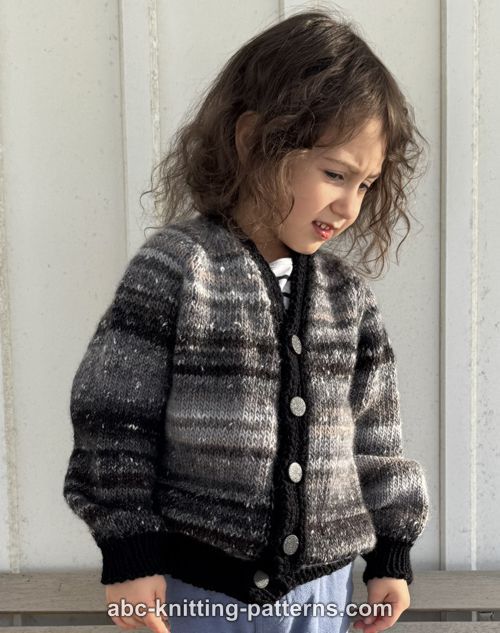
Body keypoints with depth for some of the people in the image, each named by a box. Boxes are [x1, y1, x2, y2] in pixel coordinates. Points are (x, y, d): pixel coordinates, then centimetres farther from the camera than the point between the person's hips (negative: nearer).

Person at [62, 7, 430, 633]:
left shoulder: (346, 291, 2)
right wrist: (128, 553, -9)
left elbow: (374, 430, 9)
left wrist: (391, 553, 10)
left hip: (321, 582, 5)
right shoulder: (173, 268, -13)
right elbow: (115, 414, -10)